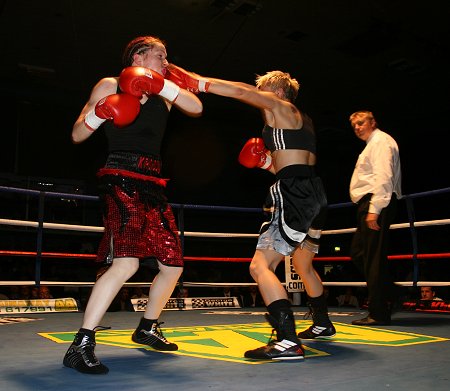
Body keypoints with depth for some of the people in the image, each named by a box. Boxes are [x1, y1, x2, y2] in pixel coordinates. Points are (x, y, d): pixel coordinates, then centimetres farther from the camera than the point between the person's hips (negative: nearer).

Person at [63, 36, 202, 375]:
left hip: (152, 184, 7)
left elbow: (196, 108, 1)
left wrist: (160, 85, -8)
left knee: (173, 264, 8)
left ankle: (147, 328, 29)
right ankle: (80, 346, -16)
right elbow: (77, 135, 4)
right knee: (126, 263, -25)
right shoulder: (109, 85, 5)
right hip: (121, 178, -7)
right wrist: (99, 114, -16)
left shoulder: (162, 93, 18)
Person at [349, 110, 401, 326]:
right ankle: (388, 296, 20)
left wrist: (374, 209, -26)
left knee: (373, 258, -10)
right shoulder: (372, 144, 26)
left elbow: (383, 177, -19)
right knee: (358, 252, 13)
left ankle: (378, 313, -5)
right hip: (369, 205, 11)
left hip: (376, 203, -11)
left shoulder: (381, 141, -6)